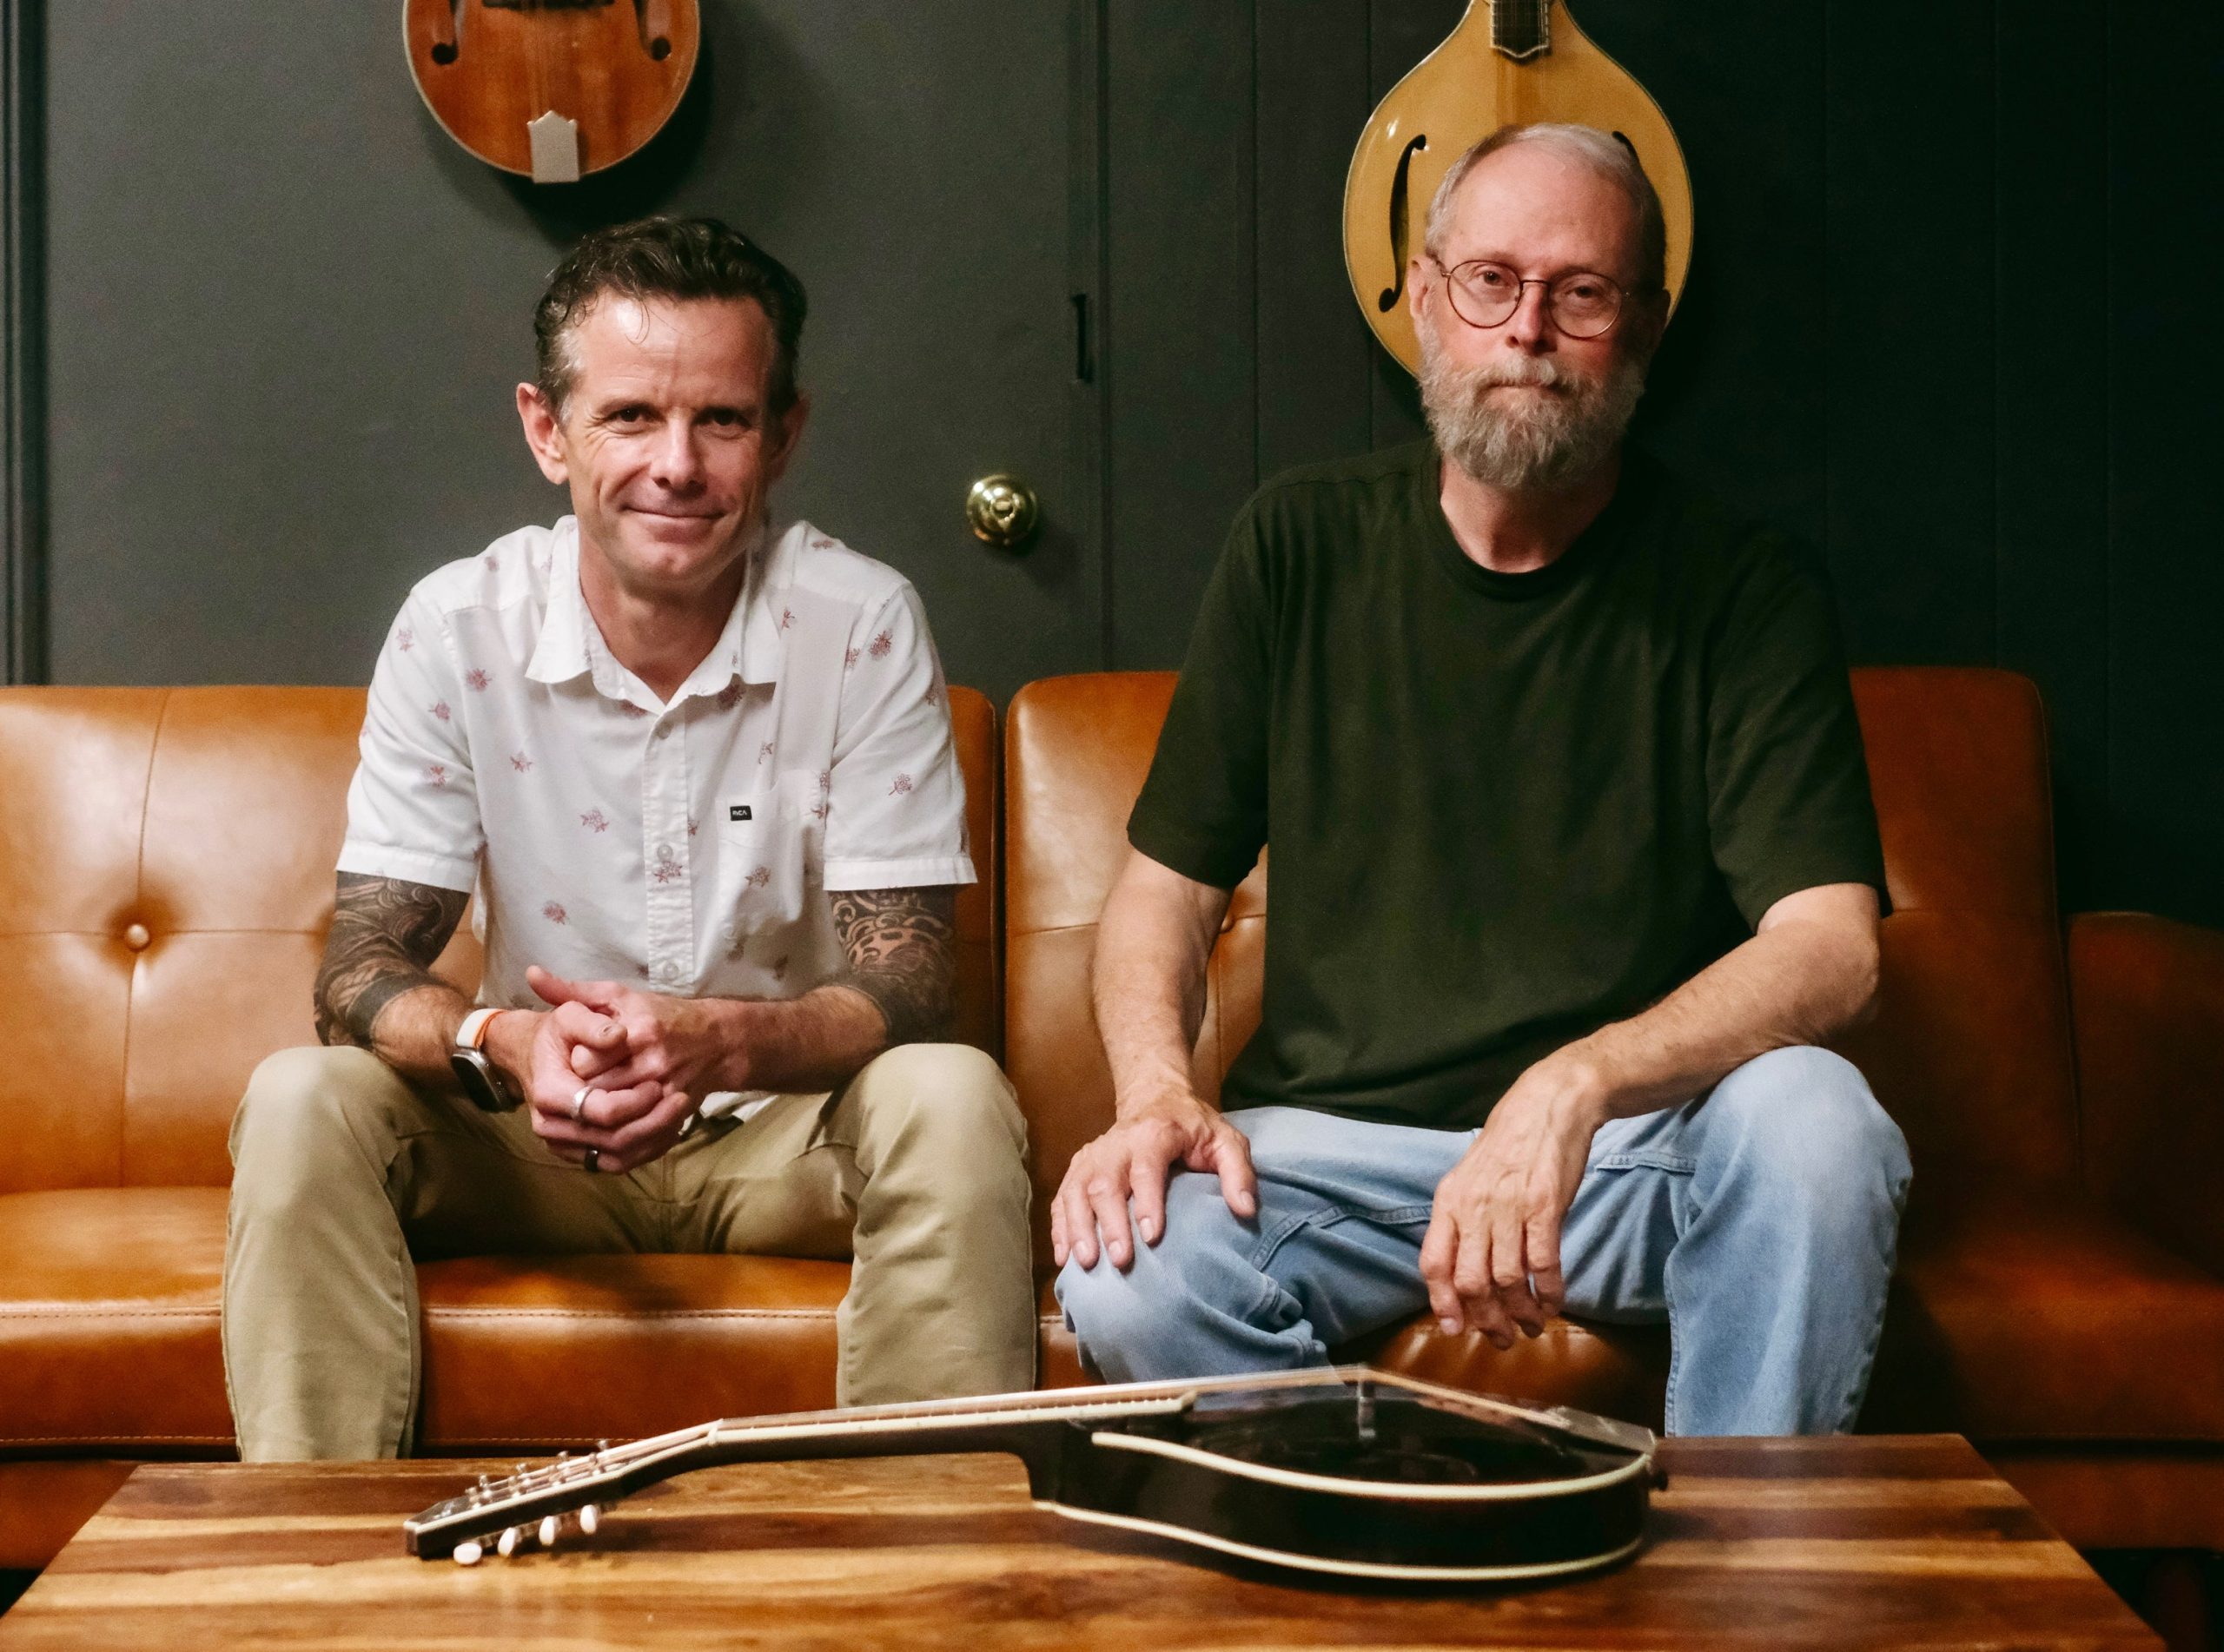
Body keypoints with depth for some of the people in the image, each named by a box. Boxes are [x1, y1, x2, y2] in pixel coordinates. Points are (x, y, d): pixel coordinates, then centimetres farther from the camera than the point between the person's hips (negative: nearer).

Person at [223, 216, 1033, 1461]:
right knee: (304, 1103, -23)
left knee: (951, 1098, -31)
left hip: (793, 1134, -1)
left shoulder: (863, 626, -13)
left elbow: (906, 988, -15)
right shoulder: (457, 629, -9)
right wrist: (502, 1044, -34)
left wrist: (718, 1040, -37)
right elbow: (364, 971, -10)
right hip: (540, 1143, 1)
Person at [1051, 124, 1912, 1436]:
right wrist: (1156, 1091, -14)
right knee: (1130, 1278, -29)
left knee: (1812, 1117, -33)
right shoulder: (1303, 547, 6)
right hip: (1333, 1140, 1)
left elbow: (1831, 950, -15)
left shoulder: (1745, 591, -3)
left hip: (1639, 1150, -1)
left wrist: (1575, 1086, -33)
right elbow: (1168, 885, 7)